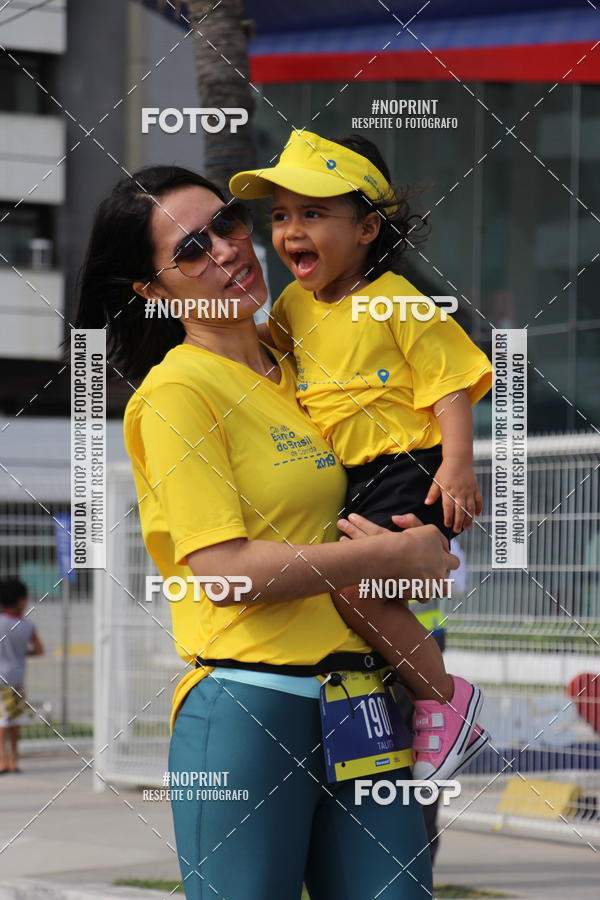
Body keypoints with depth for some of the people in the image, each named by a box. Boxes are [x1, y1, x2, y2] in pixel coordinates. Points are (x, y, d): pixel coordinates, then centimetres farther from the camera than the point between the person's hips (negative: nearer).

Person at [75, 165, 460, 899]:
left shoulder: (293, 373, 17)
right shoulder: (179, 390, -6)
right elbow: (225, 569, -15)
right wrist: (389, 554, -9)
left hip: (356, 704, 7)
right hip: (247, 711, -7)